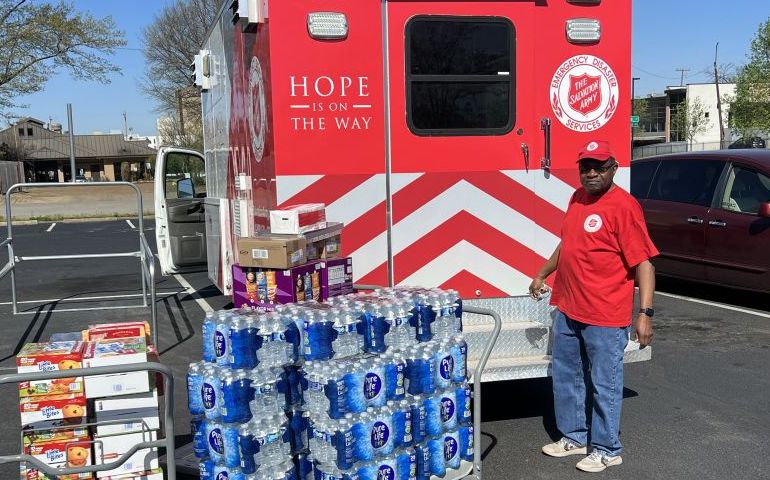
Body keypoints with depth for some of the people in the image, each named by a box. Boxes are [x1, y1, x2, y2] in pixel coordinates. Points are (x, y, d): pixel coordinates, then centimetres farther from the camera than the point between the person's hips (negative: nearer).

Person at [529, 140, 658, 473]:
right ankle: (574, 437, 36)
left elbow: (643, 263, -17)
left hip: (605, 317, -8)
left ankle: (606, 449, 22)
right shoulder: (577, 198, 9)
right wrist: (542, 274, 29)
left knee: (604, 384, 5)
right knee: (566, 378, 19)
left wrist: (645, 313, -22)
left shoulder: (623, 206, -15)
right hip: (568, 310, 8)